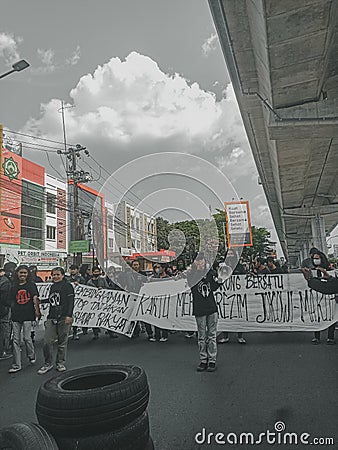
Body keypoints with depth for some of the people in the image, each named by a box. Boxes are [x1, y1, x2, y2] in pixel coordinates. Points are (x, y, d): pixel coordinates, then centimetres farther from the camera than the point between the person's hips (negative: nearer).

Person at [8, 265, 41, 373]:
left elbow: (35, 298, -6)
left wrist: (37, 311, -13)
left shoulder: (31, 285, 1)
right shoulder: (14, 287, 11)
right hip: (16, 316, 4)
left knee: (27, 337, -2)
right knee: (16, 340, 4)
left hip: (28, 315, -3)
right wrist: (13, 312, 9)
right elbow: (12, 302, 15)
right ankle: (16, 365, 11)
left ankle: (31, 356, 26)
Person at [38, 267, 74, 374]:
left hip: (64, 319, -5)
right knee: (47, 342, 0)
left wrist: (69, 315, -16)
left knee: (62, 342, 5)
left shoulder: (67, 286, -2)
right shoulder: (52, 287, 18)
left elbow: (70, 301, -9)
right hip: (52, 318, 5)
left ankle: (60, 363, 19)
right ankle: (48, 363, 16)